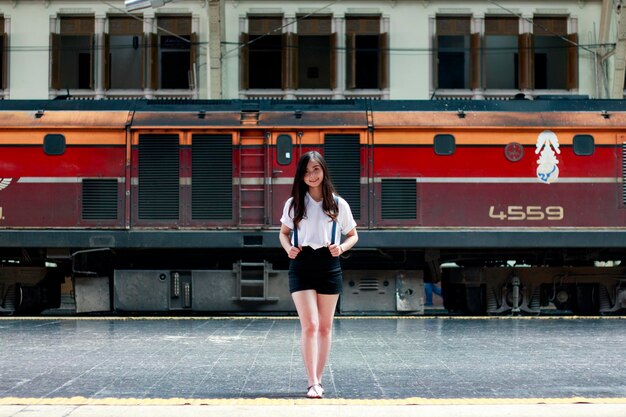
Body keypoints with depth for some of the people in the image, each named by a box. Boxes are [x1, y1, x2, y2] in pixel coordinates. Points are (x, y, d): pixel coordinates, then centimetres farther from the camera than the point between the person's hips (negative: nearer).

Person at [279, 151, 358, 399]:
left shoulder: (338, 204, 2)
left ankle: (317, 380, 18)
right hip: (301, 267, -1)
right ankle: (312, 382, -11)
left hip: (329, 267, 1)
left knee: (325, 327, 7)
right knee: (309, 325, -11)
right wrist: (288, 248, -6)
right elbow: (284, 232, 15)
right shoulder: (294, 204, 3)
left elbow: (353, 235, 11)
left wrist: (342, 247, -10)